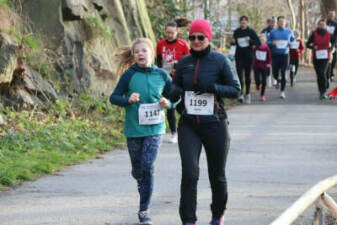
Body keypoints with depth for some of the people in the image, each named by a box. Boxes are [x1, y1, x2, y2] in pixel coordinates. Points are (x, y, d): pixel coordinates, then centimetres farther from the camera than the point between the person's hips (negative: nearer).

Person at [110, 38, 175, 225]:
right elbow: (114, 97, 0)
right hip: (133, 130, 1)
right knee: (137, 170, 10)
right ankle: (143, 186, 46)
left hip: (154, 128, -1)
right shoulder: (129, 75, -4)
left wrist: (167, 103, -10)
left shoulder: (161, 75, 0)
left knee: (147, 167, -11)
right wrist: (128, 100, -20)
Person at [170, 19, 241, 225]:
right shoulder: (184, 62, 7)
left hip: (214, 125, -2)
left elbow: (236, 90, -4)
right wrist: (177, 94, -5)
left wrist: (212, 87, -20)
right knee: (189, 173, -13)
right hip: (189, 125, 2)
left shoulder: (220, 60, -3)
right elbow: (175, 87, 19)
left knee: (217, 175, 10)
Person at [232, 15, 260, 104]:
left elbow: (258, 42, -3)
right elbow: (234, 42, 17)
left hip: (249, 56, -1)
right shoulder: (236, 32, 5)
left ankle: (247, 94, 21)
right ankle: (241, 94, -12)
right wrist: (233, 42, -6)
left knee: (247, 76, 7)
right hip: (239, 56, 1)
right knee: (240, 74, -12)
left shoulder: (251, 32, -1)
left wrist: (250, 40, -19)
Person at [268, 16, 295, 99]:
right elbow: (268, 42, 7)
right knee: (275, 73, -1)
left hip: (285, 54, 0)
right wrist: (272, 43, -14)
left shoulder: (289, 32, 6)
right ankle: (278, 80, 37)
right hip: (275, 54, 0)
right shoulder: (273, 32, 2)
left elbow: (293, 40, 17)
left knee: (283, 74, -6)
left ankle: (282, 91, 3)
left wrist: (290, 43, -4)